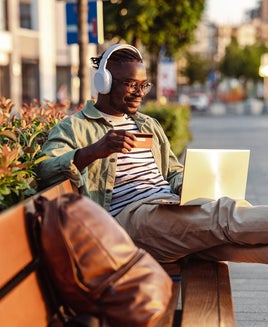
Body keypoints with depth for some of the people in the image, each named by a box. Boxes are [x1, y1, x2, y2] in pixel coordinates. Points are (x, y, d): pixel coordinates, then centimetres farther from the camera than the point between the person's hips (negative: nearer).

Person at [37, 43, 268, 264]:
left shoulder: (149, 125, 30)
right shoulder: (72, 128, 6)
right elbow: (45, 171, -11)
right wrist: (94, 151, -30)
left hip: (174, 209, 7)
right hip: (128, 214, -7)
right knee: (224, 214, -31)